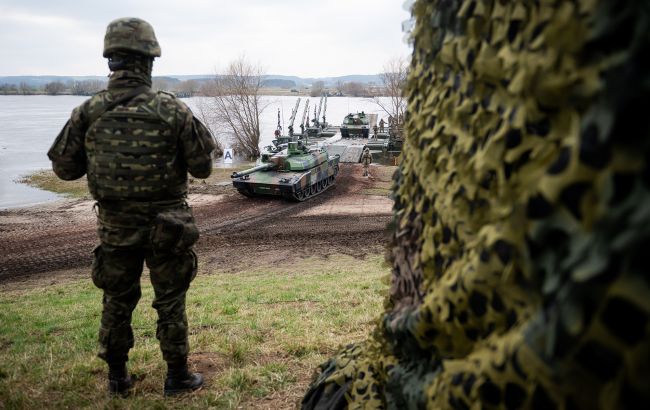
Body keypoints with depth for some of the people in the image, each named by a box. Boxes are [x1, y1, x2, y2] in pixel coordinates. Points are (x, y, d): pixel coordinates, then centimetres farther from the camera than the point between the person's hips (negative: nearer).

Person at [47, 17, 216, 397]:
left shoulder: (88, 112, -6)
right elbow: (202, 168, -8)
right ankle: (178, 377, 22)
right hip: (166, 225, -2)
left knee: (117, 301, 17)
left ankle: (118, 378, 29)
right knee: (171, 302, 11)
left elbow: (64, 168, 1)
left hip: (115, 224, 3)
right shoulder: (173, 110, -14)